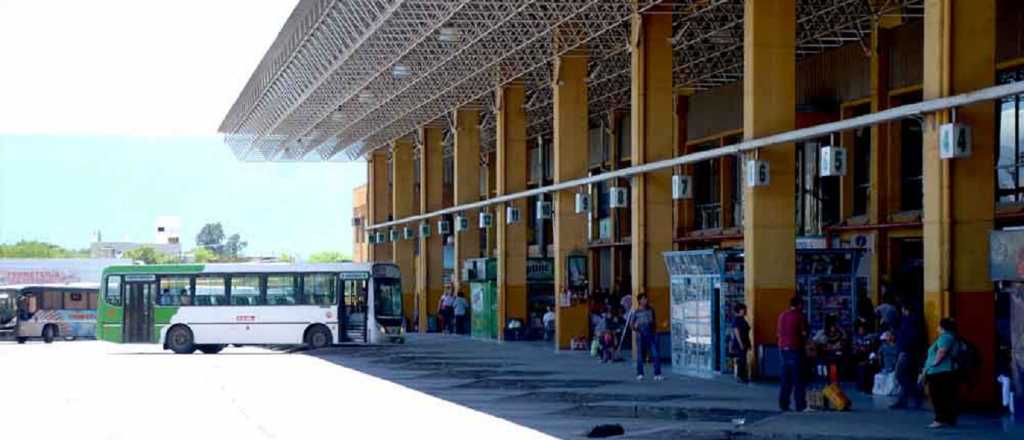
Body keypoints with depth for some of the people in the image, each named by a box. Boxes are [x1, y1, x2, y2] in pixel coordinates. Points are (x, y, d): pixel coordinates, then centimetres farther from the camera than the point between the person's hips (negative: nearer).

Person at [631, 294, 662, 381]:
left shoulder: (650, 310, 10)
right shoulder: (636, 312, 1)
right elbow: (633, 326, 6)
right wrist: (635, 326, -14)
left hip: (651, 335, 2)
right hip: (641, 336, -2)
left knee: (656, 355, -5)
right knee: (640, 356, 1)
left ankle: (657, 374, 0)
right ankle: (640, 374, 13)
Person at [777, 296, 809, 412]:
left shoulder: (782, 316, 11)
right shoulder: (800, 316, -8)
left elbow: (778, 333, 14)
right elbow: (804, 333, -9)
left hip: (783, 348, 6)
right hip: (796, 348, -6)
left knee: (785, 378, 10)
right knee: (798, 378, -3)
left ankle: (783, 404, 8)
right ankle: (800, 405, -4)